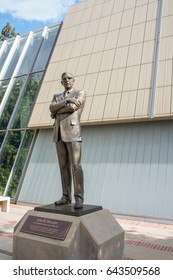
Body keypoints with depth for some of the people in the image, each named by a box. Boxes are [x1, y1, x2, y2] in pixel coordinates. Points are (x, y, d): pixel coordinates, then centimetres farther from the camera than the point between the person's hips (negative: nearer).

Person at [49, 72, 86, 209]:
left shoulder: (81, 93, 8)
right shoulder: (57, 96, 23)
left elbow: (72, 107, -12)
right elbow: (51, 108, 0)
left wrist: (56, 112, 2)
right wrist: (66, 101, -13)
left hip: (72, 132, -5)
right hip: (59, 134, 6)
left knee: (75, 165, -11)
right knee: (64, 166, 4)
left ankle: (79, 198, -6)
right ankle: (66, 196, 10)